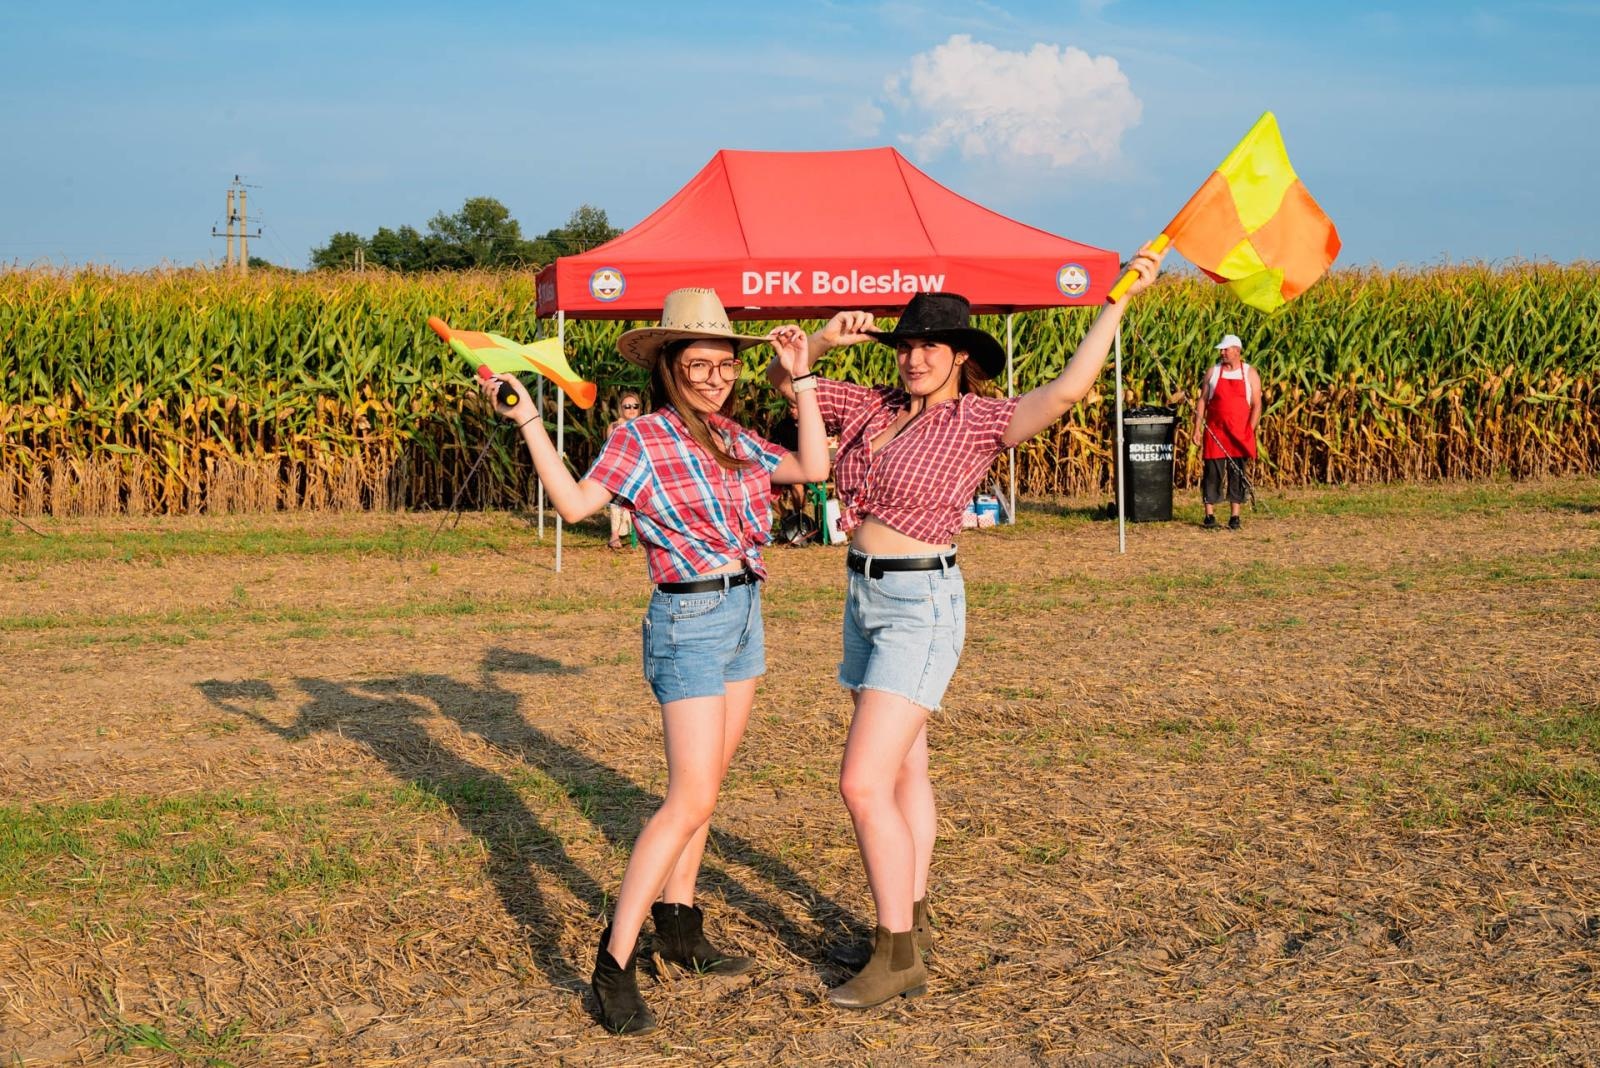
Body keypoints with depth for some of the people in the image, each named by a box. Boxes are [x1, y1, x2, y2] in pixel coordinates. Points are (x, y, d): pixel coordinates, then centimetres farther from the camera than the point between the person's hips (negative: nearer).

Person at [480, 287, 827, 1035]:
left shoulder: (730, 436, 10)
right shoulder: (641, 440, -10)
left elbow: (811, 469, 8)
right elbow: (575, 502, -21)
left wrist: (801, 380, 8)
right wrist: (528, 421, -25)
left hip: (744, 616, 8)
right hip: (690, 622, -8)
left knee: (702, 786, 14)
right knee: (691, 800, -13)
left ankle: (677, 925, 26)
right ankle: (614, 965, -10)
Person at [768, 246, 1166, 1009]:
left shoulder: (979, 422, -12)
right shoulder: (872, 408, 6)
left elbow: (1066, 390, -26)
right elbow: (783, 381, 11)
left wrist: (1120, 300, -26)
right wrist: (824, 341, -8)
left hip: (920, 607, -7)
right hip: (866, 597, 7)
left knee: (864, 783, -11)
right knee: (904, 770, 18)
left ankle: (898, 956, -1)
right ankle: (910, 922, 31)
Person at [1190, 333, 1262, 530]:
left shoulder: (1250, 374, 4)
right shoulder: (1213, 371, 7)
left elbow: (1256, 405, 1)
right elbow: (1202, 400, 7)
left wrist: (1250, 430, -9)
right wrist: (1197, 427, -1)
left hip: (1240, 433, 0)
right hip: (1215, 431, 0)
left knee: (1238, 473, 2)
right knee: (1213, 471, -1)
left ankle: (1235, 516, 8)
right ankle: (1209, 515, 3)